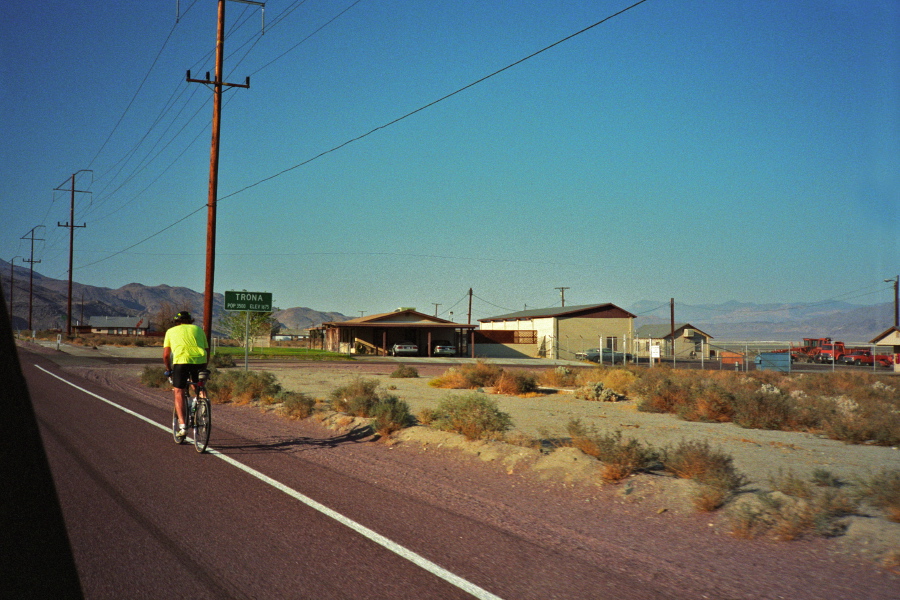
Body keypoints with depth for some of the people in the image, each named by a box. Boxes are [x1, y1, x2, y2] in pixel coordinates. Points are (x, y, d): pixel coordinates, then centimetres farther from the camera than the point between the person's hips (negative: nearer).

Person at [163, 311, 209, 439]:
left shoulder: (171, 331, 22)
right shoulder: (198, 329, 25)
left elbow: (166, 354, 17)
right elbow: (207, 350, 21)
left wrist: (168, 369, 29)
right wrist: (204, 366, 32)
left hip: (181, 361, -2)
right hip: (200, 361, 2)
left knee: (179, 393, 6)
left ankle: (182, 425, -5)